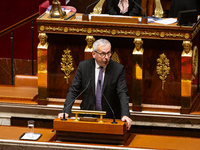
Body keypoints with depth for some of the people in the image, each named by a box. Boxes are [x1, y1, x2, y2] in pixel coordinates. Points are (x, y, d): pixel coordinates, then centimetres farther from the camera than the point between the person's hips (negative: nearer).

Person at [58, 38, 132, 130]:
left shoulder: (119, 69, -2)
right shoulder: (83, 66, 2)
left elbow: (122, 94, -8)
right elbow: (73, 91, 2)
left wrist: (125, 115, -26)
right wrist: (66, 112, -13)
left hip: (110, 118, -1)